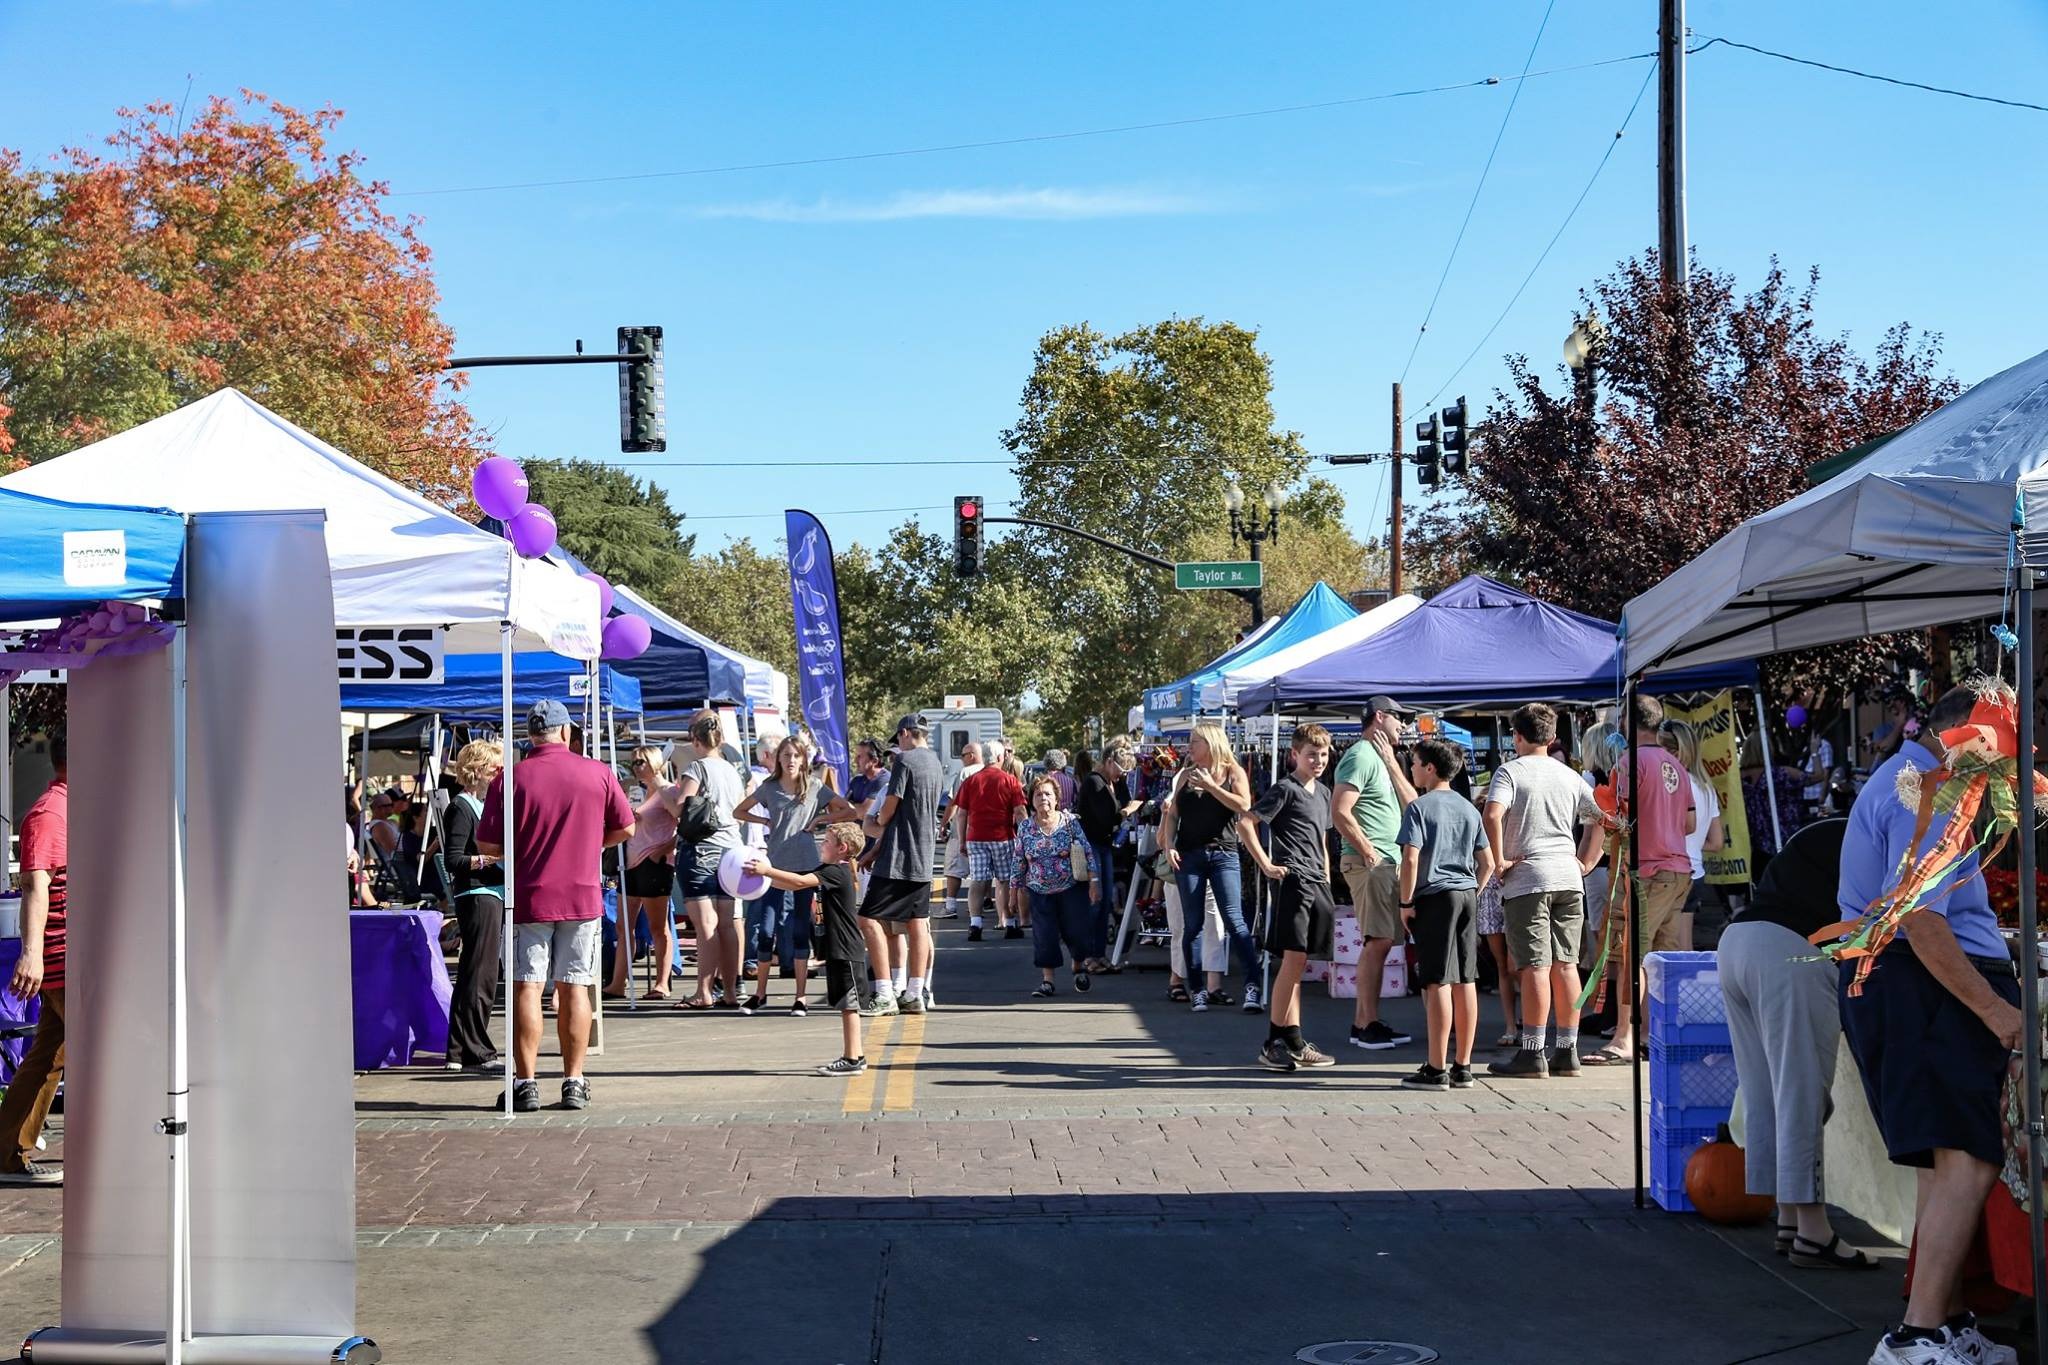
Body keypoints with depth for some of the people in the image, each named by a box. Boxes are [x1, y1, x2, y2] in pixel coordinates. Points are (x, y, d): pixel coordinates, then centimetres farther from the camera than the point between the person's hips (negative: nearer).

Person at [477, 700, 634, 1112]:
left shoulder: (511, 779, -7)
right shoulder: (598, 773, 0)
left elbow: (487, 845, -6)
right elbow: (625, 829, 9)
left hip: (529, 897, -2)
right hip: (583, 895, 2)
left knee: (527, 987, 2)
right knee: (574, 988, 7)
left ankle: (526, 1082, 0)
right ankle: (574, 1083, 8)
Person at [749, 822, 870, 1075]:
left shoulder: (837, 872, -14)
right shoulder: (826, 871, 17)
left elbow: (801, 881, -26)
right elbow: (792, 886, 15)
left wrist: (767, 870, -27)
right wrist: (765, 874, 5)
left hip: (846, 951, -10)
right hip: (837, 950, 10)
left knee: (848, 1004, -7)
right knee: (846, 1005, 13)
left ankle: (853, 1059, -6)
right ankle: (855, 1055, 19)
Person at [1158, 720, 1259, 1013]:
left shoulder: (1232, 772, 4)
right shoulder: (1186, 775, 14)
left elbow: (1244, 805, -12)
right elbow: (1172, 815, 13)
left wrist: (1210, 785, -11)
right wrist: (1169, 846, -1)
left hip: (1222, 854, -4)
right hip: (1188, 855, 4)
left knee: (1234, 920, -12)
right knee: (1192, 924, 2)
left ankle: (1252, 985, -14)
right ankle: (1199, 989, 7)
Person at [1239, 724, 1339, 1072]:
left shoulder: (1323, 792, 20)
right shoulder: (1285, 789, -5)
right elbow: (1245, 824, -11)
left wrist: (1327, 882, 20)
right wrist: (1266, 865, -12)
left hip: (1317, 885, 8)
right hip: (1292, 879, -8)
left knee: (1297, 962, 9)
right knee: (1294, 958, -12)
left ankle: (1293, 1042, 12)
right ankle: (1275, 1044, -9)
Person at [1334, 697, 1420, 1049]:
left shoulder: (1380, 758, 22)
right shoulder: (1361, 756, -9)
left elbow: (1411, 803, 15)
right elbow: (1340, 811, -18)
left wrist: (1391, 763, 8)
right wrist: (1368, 852, -17)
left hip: (1387, 864, 10)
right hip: (1369, 863, -10)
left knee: (1380, 941, 10)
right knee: (1378, 941, -12)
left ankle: (1363, 1021, 14)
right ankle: (1367, 1024, -9)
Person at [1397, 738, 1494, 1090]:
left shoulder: (1419, 807, -6)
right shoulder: (1469, 808, 14)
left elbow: (1411, 859, -15)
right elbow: (1487, 863, 13)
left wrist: (1406, 903, -8)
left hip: (1435, 896, -6)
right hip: (1467, 895, 6)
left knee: (1438, 982, -7)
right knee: (1465, 981, 7)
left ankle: (1436, 1070, -7)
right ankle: (1463, 1067, 12)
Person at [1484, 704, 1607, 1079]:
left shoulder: (1511, 770, -4)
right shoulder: (1569, 776, 14)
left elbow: (1493, 815, -20)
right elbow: (1599, 819, 17)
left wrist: (1499, 862, -12)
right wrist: (1585, 863, 17)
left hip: (1527, 879, -5)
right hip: (1568, 879, 5)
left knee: (1534, 967, -6)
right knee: (1565, 965, 8)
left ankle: (1532, 1053, -5)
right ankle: (1567, 1052, 11)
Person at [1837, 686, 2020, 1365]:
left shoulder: (1898, 779, 23)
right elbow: (1919, 920, -23)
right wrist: (1993, 1007, -21)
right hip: (1925, 986, -11)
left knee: (1946, 1166, 14)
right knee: (1968, 1164, -15)